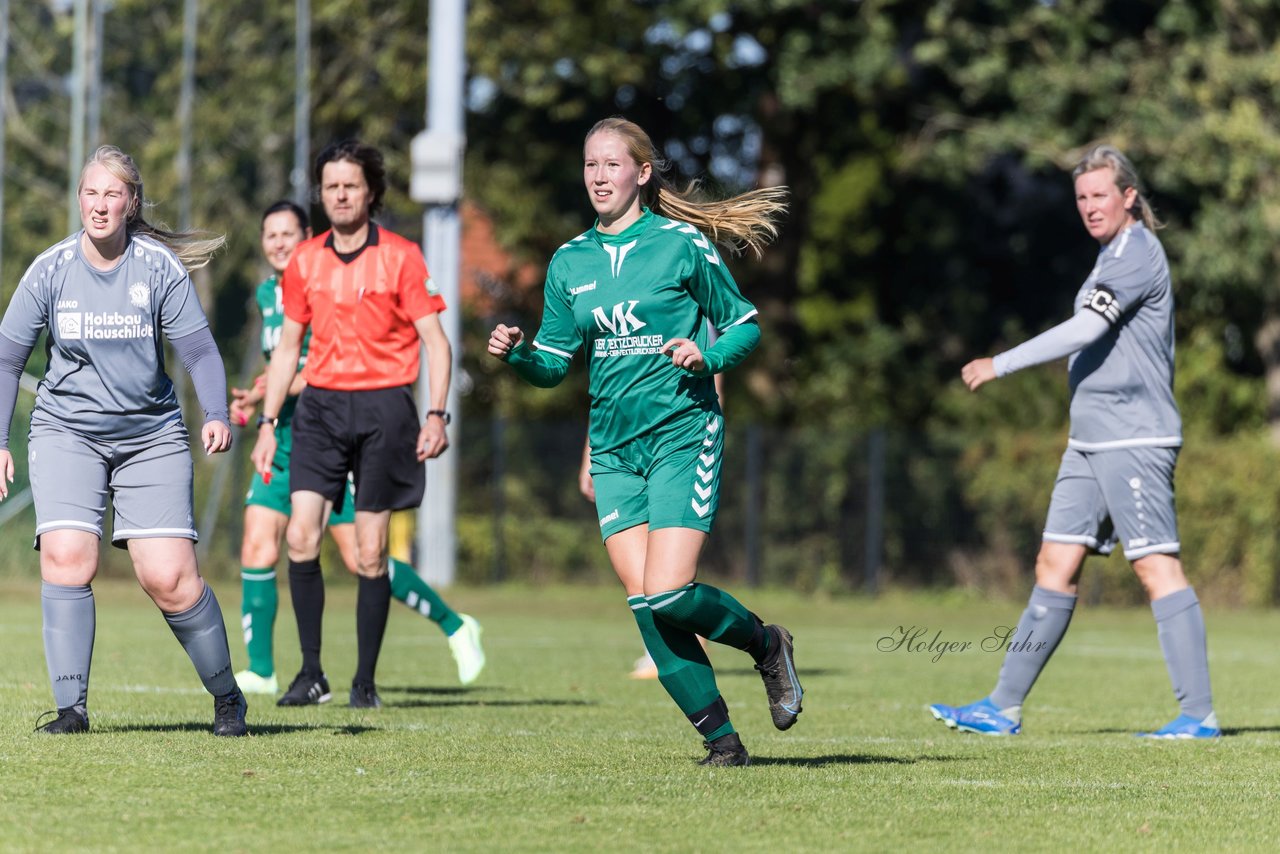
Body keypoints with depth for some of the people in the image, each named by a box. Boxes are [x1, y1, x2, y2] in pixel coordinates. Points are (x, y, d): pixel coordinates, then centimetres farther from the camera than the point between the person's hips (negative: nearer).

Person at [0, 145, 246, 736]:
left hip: (150, 436, -1)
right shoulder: (50, 270, -3)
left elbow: (199, 349, -7)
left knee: (169, 577, -9)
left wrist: (216, 416, -24)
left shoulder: (160, 267, -6)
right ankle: (72, 707, -12)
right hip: (66, 432, 1)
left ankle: (226, 696, 11)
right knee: (65, 556, -19)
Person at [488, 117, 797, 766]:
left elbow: (744, 324, 5)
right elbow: (553, 364, 14)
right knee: (645, 602, -6)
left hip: (683, 435, -5)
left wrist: (708, 356, -14)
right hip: (613, 449, 5)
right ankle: (719, 735, 5)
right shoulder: (570, 262, 10)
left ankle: (763, 642, 13)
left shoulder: (682, 244, -3)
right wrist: (516, 353, -6)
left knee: (668, 595, -16)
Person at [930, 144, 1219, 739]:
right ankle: (1003, 708, 9)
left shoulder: (1137, 253, -12)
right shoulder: (1115, 255, 18)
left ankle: (1199, 714, -9)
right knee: (1055, 565, 8)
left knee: (1157, 568, -10)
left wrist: (1000, 365, -19)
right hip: (1092, 439, 10)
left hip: (1133, 438, -10)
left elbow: (1084, 330, -21)